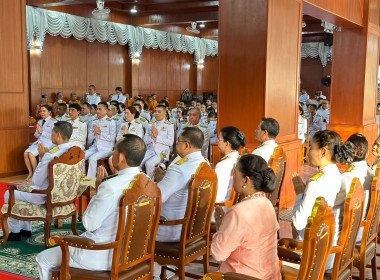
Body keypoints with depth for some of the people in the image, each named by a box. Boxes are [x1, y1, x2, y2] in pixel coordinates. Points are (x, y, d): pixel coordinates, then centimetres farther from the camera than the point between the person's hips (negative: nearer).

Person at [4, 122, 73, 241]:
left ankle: (14, 232, 27)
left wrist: (42, 157, -15)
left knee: (9, 194, 14)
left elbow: (36, 181, -22)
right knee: (25, 189, 34)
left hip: (44, 196, -8)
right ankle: (26, 229, 39)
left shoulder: (50, 156, -31)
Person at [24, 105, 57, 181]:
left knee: (31, 154, -25)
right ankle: (30, 172, -2)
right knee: (25, 153, -16)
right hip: (39, 141, 7)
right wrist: (38, 132, -2)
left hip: (47, 143, -7)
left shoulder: (53, 122, -5)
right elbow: (36, 135, 20)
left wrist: (42, 132, -12)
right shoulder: (39, 122, 18)